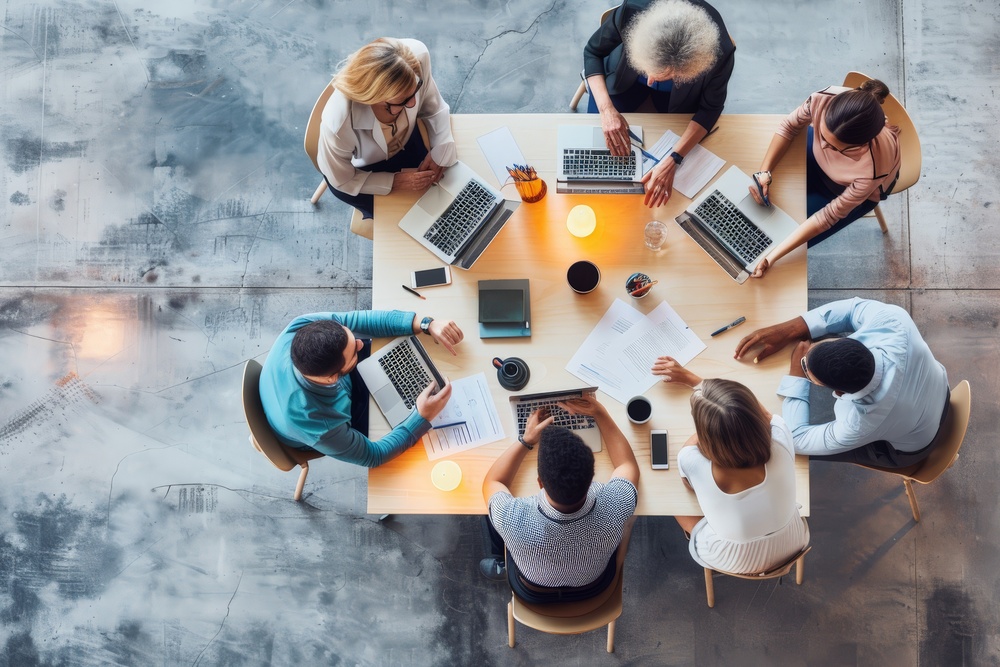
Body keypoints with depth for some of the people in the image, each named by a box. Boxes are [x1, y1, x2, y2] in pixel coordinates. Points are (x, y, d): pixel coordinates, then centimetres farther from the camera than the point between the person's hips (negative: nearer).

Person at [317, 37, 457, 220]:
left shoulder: (417, 55, -36)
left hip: (405, 140, 4)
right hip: (361, 170, -3)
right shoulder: (338, 123, -44)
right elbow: (342, 181, -22)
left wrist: (441, 149, -26)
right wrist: (397, 182, -25)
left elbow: (434, 108, -13)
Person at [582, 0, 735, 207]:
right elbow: (592, 52, -21)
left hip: (677, 90, 0)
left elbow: (710, 108, -22)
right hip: (626, 75, 1)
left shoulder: (719, 53, -40)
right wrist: (606, 109, -36)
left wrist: (672, 160, -35)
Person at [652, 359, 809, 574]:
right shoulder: (780, 440, -32)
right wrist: (689, 377, -2)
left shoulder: (692, 463, -37)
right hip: (793, 545, 3)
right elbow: (749, 407, -11)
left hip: (731, 562, -2)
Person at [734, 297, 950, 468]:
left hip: (907, 450, -4)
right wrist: (788, 330, -28)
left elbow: (796, 439, -28)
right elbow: (856, 307, -19)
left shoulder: (858, 427, -46)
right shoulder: (894, 321, -41)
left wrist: (797, 373, -28)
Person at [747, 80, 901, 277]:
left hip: (855, 188, -3)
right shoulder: (824, 100, -39)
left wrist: (772, 256, -39)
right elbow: (789, 126, -17)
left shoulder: (874, 168, -45)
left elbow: (831, 214, -33)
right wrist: (764, 171, -29)